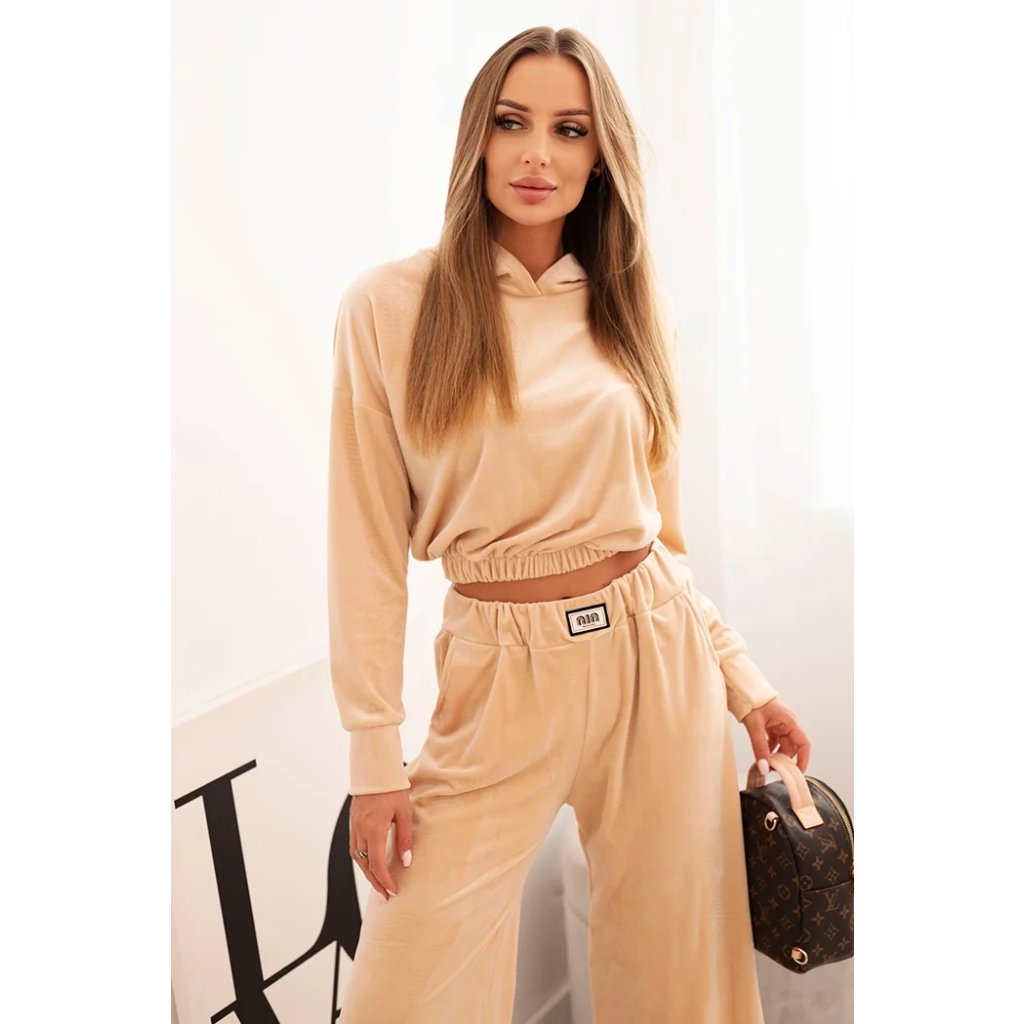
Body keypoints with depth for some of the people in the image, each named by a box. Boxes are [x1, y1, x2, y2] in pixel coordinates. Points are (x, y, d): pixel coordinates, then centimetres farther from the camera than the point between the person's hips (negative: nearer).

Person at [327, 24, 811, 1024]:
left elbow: (660, 518, 11)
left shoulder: (630, 303, 6)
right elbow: (369, 547, -5)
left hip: (657, 655, 3)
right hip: (503, 674, -2)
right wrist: (374, 756, -6)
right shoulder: (389, 305, -5)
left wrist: (740, 676, 10)